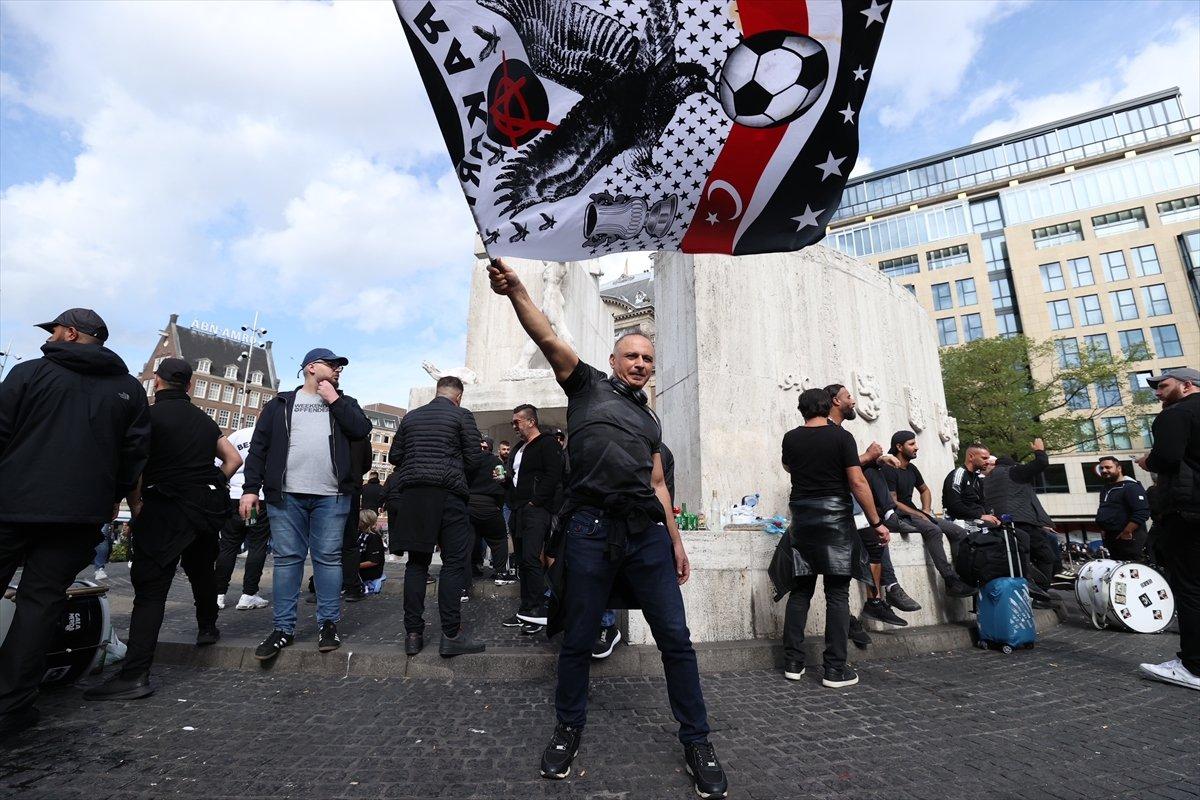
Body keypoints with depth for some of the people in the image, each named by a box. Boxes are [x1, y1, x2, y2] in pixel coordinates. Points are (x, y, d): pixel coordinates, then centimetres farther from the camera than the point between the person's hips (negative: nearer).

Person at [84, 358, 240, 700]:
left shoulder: (150, 415, -5)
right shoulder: (204, 420, 12)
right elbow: (234, 458, 13)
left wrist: (135, 507, -2)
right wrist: (209, 487, 16)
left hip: (167, 506, -6)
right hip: (209, 506, 6)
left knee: (150, 587, -7)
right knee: (202, 568, 25)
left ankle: (135, 675, -10)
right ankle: (208, 629, 40)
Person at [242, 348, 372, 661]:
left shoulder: (343, 402, 15)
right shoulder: (281, 403, 14)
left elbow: (362, 430, -4)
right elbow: (259, 446, 9)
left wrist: (333, 400, -2)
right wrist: (251, 488, 0)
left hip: (331, 496, 0)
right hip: (286, 494, 0)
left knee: (328, 558, 3)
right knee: (287, 558, 4)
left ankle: (328, 623, 12)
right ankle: (283, 627, 14)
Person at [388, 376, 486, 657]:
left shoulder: (411, 416, 14)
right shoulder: (462, 415, 1)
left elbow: (394, 456, 14)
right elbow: (473, 459, -2)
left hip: (412, 493, 5)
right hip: (448, 494, -5)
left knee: (417, 562, 11)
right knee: (454, 562, 0)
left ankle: (413, 634, 14)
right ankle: (451, 636, 0)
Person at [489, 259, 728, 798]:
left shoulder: (650, 421, 23)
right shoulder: (587, 385, 9)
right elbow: (547, 338, -5)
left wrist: (676, 541, 16)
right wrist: (515, 289, -18)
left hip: (647, 531, 5)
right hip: (590, 528, -4)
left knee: (676, 638, 5)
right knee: (578, 641, 9)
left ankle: (697, 743, 24)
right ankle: (569, 729, 34)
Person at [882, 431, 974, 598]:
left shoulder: (912, 469, 15)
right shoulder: (889, 470, -12)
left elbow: (924, 490, 29)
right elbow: (893, 502, -16)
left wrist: (926, 510, 11)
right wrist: (919, 515, -15)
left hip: (913, 513, 9)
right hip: (899, 516, -9)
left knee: (959, 532, -2)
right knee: (933, 530, -32)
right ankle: (952, 582, -30)